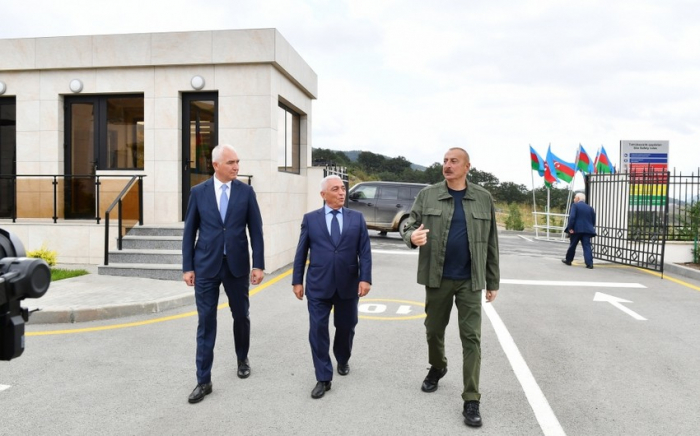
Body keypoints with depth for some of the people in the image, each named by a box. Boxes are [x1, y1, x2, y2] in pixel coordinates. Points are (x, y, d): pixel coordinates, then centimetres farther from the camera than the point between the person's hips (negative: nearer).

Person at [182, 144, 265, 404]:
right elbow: (190, 231, 3)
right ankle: (204, 380, 10)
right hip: (206, 266, -1)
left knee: (241, 316, 14)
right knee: (205, 322, 1)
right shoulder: (198, 192, 0)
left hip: (237, 265, 1)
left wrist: (258, 265, -5)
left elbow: (256, 230, 0)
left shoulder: (246, 192, 0)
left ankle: (242, 359, 39)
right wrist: (187, 267, -1)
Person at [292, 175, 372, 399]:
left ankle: (343, 361, 43)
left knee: (346, 328, 15)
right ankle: (323, 378, 9)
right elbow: (301, 252, 4)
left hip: (348, 285, 1)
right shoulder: (310, 219, 3)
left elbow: (365, 251, 0)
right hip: (318, 285, -1)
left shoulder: (357, 218, 5)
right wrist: (297, 280, 1)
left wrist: (365, 278, -10)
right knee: (318, 330, -2)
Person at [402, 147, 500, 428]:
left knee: (471, 338, -2)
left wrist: (493, 281, 6)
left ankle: (471, 401, 6)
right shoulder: (428, 195, 0)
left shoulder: (483, 198, 2)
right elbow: (410, 226, 2)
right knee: (433, 330, 15)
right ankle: (437, 368, 45)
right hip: (437, 278, 1)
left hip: (470, 280, -1)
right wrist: (413, 237, -24)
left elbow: (490, 243, 5)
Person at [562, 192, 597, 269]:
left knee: (572, 245, 11)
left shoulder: (575, 205, -3)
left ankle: (568, 260, 25)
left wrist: (570, 228, -16)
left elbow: (572, 217, -16)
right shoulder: (590, 208, 13)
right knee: (587, 247, -1)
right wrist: (590, 227, 18)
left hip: (576, 229, -3)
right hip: (587, 230, 3)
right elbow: (593, 221, 10)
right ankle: (589, 263, -11)